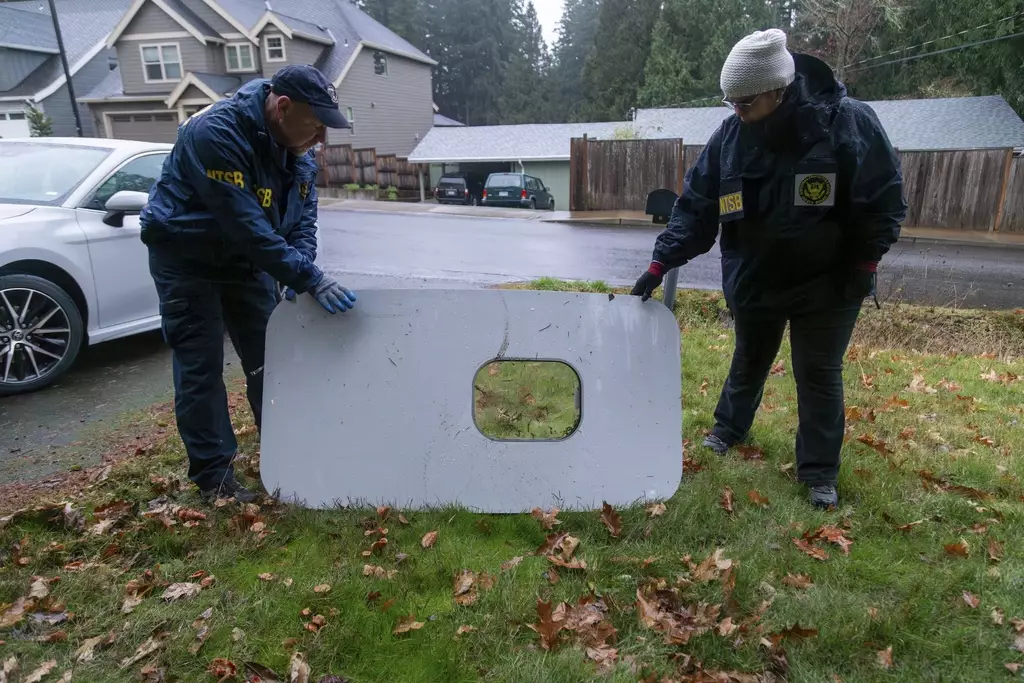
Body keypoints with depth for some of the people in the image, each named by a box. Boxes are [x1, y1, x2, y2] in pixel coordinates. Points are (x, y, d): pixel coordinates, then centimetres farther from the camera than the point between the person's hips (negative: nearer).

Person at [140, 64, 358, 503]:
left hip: (248, 259, 7)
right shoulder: (216, 133, -31)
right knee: (200, 368, -4)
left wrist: (299, 272, -21)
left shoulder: (297, 147, -6)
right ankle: (214, 476, 6)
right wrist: (309, 279, -37)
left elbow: (303, 216, -3)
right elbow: (247, 225, -36)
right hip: (188, 259, -7)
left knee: (269, 359, 9)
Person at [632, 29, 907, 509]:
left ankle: (820, 472, 22)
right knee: (748, 361, 20)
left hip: (828, 284, -2)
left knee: (819, 376, 6)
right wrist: (662, 262, -13)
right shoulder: (729, 136, -11)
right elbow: (696, 206, -7)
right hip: (753, 281, 3)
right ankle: (729, 428, 45)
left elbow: (885, 199, -10)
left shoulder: (849, 122, -19)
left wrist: (864, 264, -11)